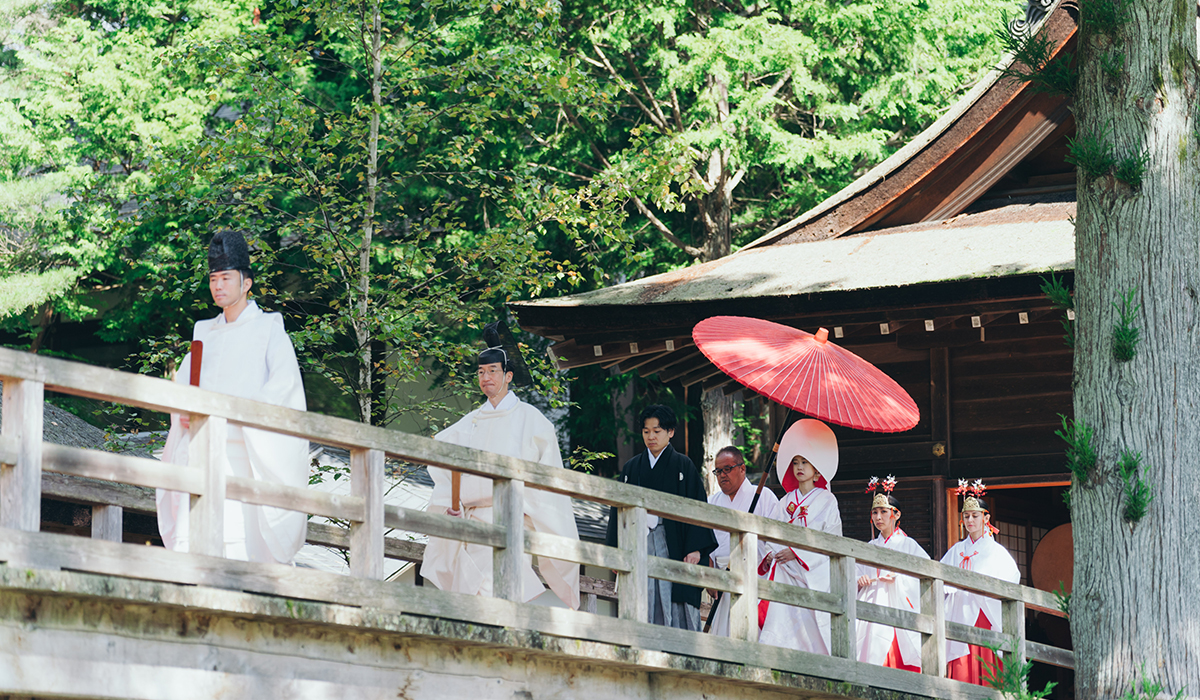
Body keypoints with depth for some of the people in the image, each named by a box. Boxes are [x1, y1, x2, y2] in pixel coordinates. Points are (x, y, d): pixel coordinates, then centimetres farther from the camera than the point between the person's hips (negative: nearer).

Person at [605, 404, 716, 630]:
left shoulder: (683, 466, 7)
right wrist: (616, 552, 6)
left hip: (672, 543, -3)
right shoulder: (631, 468, 16)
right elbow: (618, 510, 15)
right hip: (639, 541, 3)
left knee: (675, 603, -10)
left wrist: (695, 548, -10)